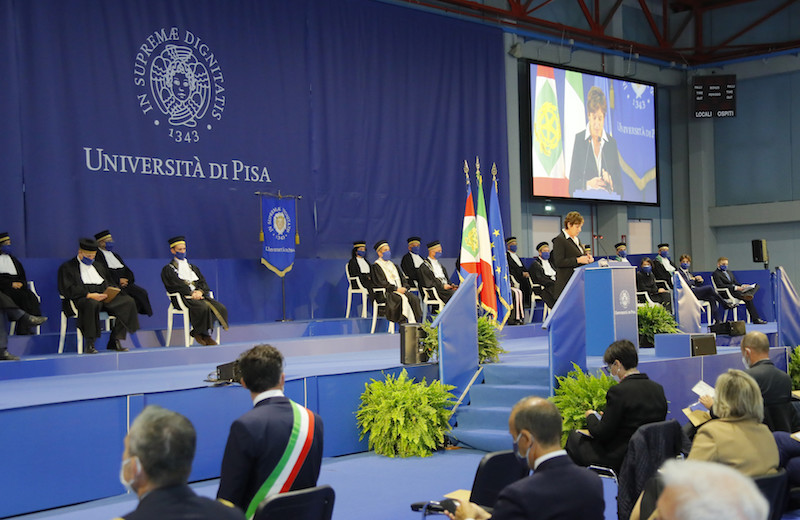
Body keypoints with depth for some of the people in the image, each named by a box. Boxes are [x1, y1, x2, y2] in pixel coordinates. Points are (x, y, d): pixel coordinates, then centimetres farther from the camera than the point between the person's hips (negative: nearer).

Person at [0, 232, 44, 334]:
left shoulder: (13, 259, 25)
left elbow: (22, 276, 21)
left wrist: (21, 283, 0)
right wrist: (11, 284, -13)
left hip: (18, 286, 5)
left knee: (31, 296, -26)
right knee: (24, 296, -30)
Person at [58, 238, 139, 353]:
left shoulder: (98, 267, 29)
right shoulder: (67, 267, 8)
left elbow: (111, 283, 25)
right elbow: (67, 289, -7)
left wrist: (110, 292, 0)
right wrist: (89, 295, -18)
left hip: (105, 297, 6)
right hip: (82, 299, -6)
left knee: (128, 302, -19)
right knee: (92, 304, -43)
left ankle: (114, 341, -18)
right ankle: (89, 345, -33)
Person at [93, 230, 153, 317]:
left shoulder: (115, 255, 27)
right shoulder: (97, 256, 3)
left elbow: (127, 271, 19)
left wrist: (126, 279, -3)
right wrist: (118, 280, -11)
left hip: (124, 283, 7)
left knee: (142, 293, -20)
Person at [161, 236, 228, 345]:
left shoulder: (193, 267, 30)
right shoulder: (168, 269, 12)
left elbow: (203, 282, 16)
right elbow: (175, 285, -5)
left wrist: (200, 291, -7)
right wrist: (191, 293, -17)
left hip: (198, 294, 6)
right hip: (183, 297, -6)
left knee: (220, 308, -22)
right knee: (203, 307, -36)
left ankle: (199, 332, -13)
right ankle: (202, 334, -16)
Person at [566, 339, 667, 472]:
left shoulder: (618, 391, -20)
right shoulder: (658, 389, 2)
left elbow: (601, 433, -16)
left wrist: (591, 416, 5)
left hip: (621, 460, -8)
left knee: (574, 437, 12)